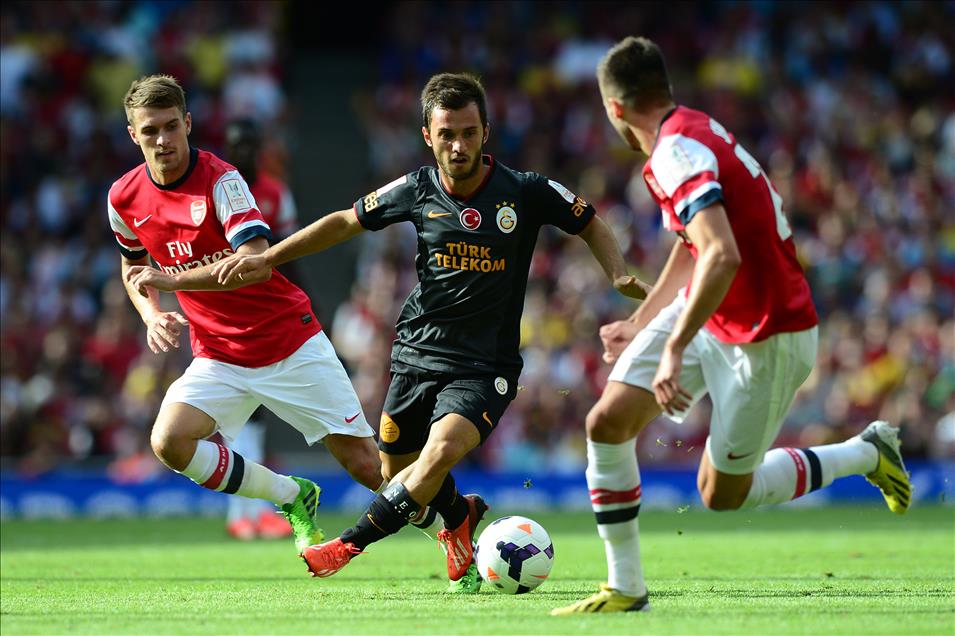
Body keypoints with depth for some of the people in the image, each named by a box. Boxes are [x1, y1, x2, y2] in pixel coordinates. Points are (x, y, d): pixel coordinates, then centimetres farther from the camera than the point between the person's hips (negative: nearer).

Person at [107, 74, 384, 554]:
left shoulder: (220, 180, -17)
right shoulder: (125, 198, -1)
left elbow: (256, 261, -30)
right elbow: (133, 266, 19)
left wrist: (171, 279, -31)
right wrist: (153, 316, 0)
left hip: (291, 345, -4)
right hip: (218, 358, 4)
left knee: (367, 466, -6)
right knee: (169, 442, -23)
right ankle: (292, 497, -1)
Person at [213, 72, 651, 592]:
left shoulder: (527, 192, -9)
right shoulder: (418, 190, -3)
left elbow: (591, 226, 8)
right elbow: (346, 222, 11)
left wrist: (620, 276, -10)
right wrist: (268, 257, 7)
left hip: (484, 367, -4)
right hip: (418, 353, 4)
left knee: (441, 451, -28)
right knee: (398, 476, 8)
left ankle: (350, 544, -17)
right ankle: (460, 516, 40)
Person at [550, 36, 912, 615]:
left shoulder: (678, 151, -26)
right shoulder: (690, 131, 5)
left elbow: (722, 258, -39)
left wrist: (675, 350, -36)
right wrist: (640, 323, 30)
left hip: (767, 338, -9)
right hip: (707, 313, 9)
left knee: (723, 495, 5)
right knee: (608, 422, -3)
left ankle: (865, 454, 23)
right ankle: (626, 590, 6)